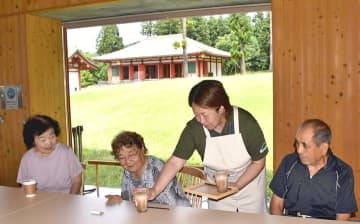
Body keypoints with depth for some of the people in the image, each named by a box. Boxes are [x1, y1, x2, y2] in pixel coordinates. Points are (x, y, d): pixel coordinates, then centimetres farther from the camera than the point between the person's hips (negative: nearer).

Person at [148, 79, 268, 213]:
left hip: (249, 181, -1)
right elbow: (175, 162, -23)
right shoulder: (193, 128, -25)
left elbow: (259, 162, -16)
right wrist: (155, 190, -34)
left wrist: (237, 185, -25)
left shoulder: (246, 123, -28)